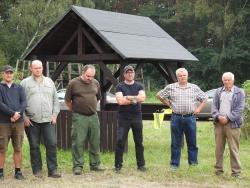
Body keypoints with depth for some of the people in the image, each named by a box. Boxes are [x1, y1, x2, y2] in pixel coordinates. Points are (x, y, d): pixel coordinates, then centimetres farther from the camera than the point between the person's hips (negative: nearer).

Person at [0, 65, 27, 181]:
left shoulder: (18, 88, 15)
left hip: (18, 122, 3)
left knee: (18, 148, 4)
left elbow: (24, 103, 4)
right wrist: (13, 113, -17)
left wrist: (18, 114, -13)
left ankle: (18, 171, 11)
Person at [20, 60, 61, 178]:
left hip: (48, 120, 2)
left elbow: (55, 100, 16)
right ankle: (37, 170, 13)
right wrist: (24, 117, -4)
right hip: (32, 121, -2)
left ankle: (52, 170, 2)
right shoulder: (25, 83, 5)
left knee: (52, 144, -4)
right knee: (34, 146, 4)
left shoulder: (49, 82, 15)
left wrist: (54, 114, 6)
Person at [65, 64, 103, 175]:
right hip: (79, 117, -4)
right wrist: (75, 111, 8)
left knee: (95, 142, 8)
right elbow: (67, 101, 2)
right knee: (78, 142, -4)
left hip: (93, 116, 4)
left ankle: (95, 164, 19)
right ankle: (77, 166, 2)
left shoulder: (96, 83, 8)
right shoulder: (73, 83, -5)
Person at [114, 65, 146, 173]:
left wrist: (128, 97, -13)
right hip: (124, 117, -2)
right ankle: (118, 165, 0)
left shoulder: (139, 86, 10)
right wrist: (135, 99, -8)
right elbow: (120, 101, -13)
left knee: (139, 142, 8)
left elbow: (142, 98, -8)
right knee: (120, 141, -6)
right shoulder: (120, 86, 2)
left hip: (137, 117, 3)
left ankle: (141, 164, 16)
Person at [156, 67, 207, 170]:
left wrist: (199, 108, 4)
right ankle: (174, 164, 11)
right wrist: (168, 104, 6)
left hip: (190, 118, 1)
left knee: (192, 141, 5)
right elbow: (159, 95, 12)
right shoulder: (171, 87, 4)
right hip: (176, 118, -1)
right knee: (175, 142, 4)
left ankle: (193, 161, 16)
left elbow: (204, 98, 15)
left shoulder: (194, 88, 8)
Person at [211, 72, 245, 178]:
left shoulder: (239, 93, 3)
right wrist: (218, 116, -10)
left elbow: (239, 109, -5)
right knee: (219, 148, 7)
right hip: (219, 123, 4)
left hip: (232, 124, -4)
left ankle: (236, 171, -1)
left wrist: (228, 118, -13)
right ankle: (218, 169, 14)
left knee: (234, 149, -5)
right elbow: (214, 106, 9)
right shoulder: (218, 92, 14)